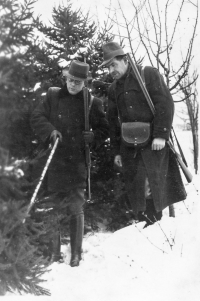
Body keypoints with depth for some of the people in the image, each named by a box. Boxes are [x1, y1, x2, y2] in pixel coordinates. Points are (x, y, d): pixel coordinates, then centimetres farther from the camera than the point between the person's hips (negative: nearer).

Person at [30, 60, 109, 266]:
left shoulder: (92, 102, 5)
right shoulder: (53, 96, 6)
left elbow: (104, 129, 12)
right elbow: (36, 118, 5)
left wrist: (93, 137, -8)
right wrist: (50, 131, -12)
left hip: (78, 162, -1)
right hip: (55, 161, 1)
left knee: (76, 208, 0)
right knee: (54, 206, 4)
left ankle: (76, 254, 9)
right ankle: (54, 252, 14)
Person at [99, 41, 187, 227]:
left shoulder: (149, 74, -2)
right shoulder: (114, 89, 16)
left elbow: (165, 104, -10)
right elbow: (113, 121, 20)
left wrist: (161, 134, -18)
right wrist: (117, 151, 16)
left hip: (154, 142, -5)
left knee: (152, 184, -11)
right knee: (134, 188, 2)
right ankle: (143, 222, 10)